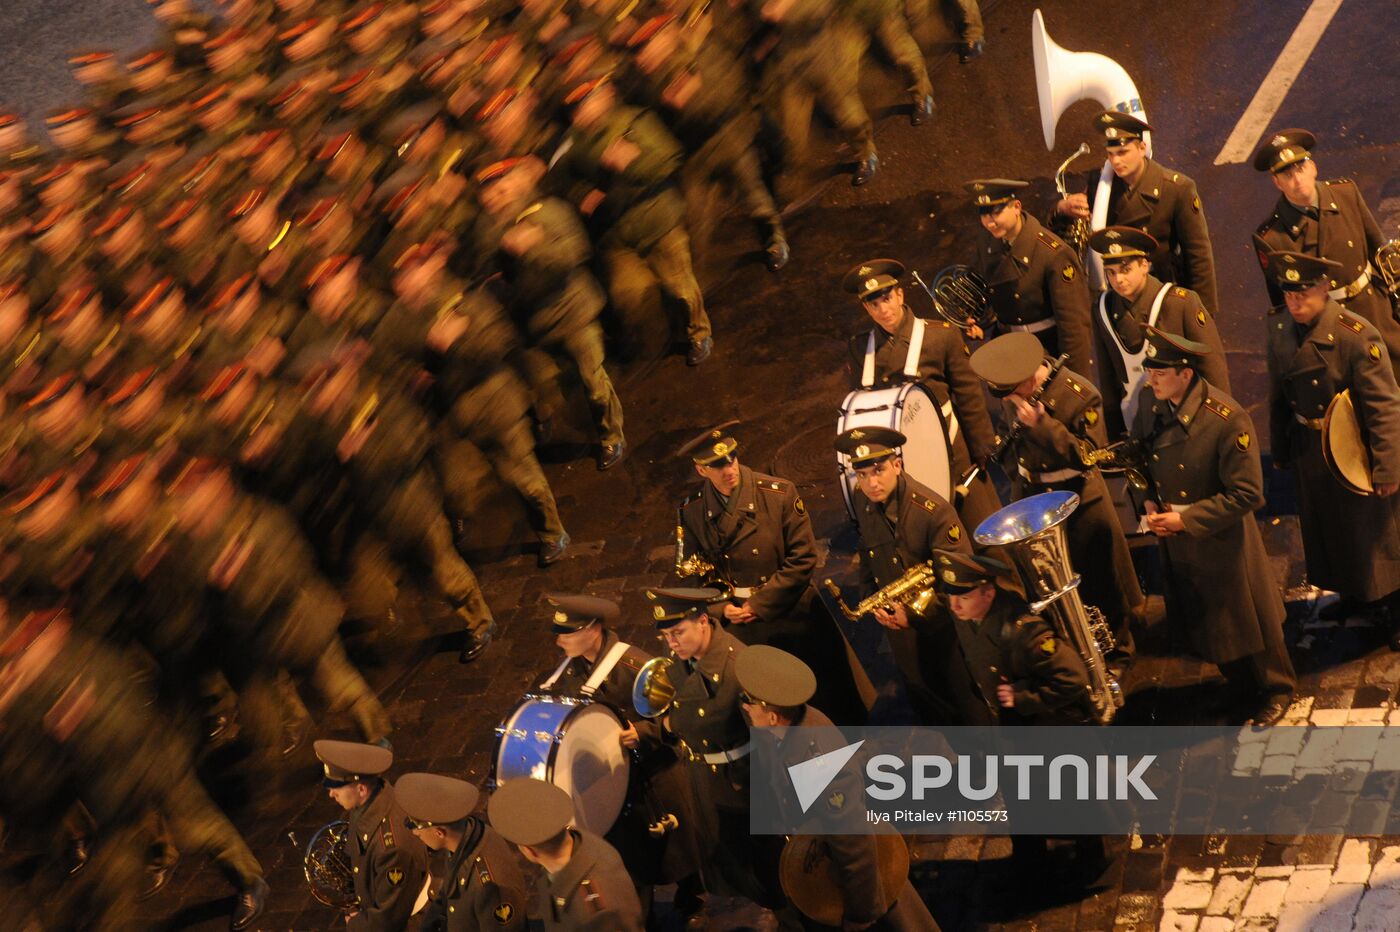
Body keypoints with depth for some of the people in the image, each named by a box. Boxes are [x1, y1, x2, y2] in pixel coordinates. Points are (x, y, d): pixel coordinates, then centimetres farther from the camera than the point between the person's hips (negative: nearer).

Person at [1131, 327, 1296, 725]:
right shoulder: (1151, 412, -7)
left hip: (1223, 543, -6)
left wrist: (1186, 518, -23)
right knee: (1206, 624, 21)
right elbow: (1140, 466, 12)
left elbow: (1246, 494, -24)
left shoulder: (1227, 419, -26)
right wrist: (1149, 505, -7)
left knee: (1248, 620, 14)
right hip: (1177, 545, 6)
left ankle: (1275, 691, 38)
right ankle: (1244, 689, 44)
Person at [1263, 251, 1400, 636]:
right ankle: (1354, 592, 48)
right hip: (1309, 451, 6)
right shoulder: (1280, 328, -6)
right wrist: (1279, 449, 13)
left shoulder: (1356, 334, -26)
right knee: (1327, 529, 24)